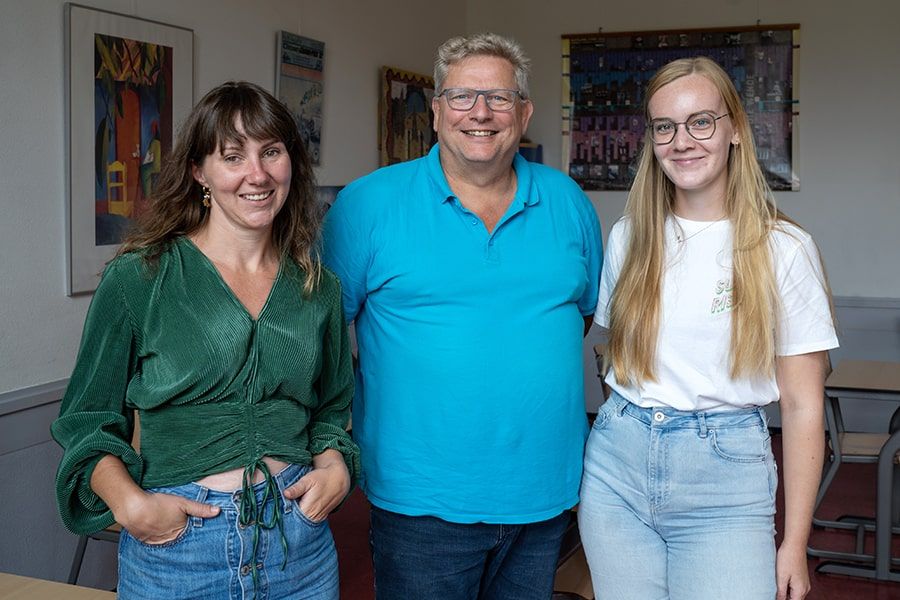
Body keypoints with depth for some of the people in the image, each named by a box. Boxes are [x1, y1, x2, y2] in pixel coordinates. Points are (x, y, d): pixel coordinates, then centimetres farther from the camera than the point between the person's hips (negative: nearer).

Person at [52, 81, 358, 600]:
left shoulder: (319, 288, 5)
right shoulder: (138, 278, -5)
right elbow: (89, 419, 0)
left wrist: (335, 465, -3)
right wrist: (128, 502, -15)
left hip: (300, 541, 3)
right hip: (176, 546, -3)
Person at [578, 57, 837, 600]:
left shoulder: (782, 249, -5)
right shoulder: (628, 238, 5)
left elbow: (803, 405, -4)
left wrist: (795, 544, -4)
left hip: (725, 476, -3)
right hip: (618, 465, 3)